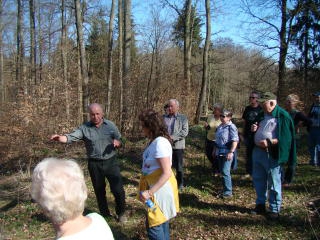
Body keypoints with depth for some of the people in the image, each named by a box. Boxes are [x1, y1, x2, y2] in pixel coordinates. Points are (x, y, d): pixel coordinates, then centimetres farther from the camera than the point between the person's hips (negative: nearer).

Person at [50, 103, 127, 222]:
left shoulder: (110, 125, 0)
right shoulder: (84, 128, -5)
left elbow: (119, 141, 8)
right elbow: (71, 137, -20)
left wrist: (117, 142, -17)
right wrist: (60, 137, -42)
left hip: (111, 162, 0)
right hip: (94, 164, 0)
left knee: (118, 189, 1)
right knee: (99, 191, 13)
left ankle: (121, 213, 27)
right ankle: (105, 214, 34)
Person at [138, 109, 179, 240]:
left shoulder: (160, 143, -25)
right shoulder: (155, 141, 4)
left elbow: (166, 173, -28)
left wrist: (149, 192, -29)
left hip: (160, 189, -9)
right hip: (157, 187, 9)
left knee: (154, 226, 3)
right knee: (162, 221, 24)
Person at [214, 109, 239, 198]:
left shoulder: (231, 127, -13)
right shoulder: (220, 126, 12)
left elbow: (235, 140, -20)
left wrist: (231, 152, -26)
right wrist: (215, 150, 23)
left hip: (227, 153, -8)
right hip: (220, 152, 8)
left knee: (225, 172, -8)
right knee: (222, 171, 14)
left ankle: (228, 192, 2)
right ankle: (225, 188, 27)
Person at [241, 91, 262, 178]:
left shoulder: (261, 109, -5)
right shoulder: (247, 108, 9)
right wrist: (243, 134, 12)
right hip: (248, 135, 5)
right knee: (248, 154, 10)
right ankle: (248, 172, 19)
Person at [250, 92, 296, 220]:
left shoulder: (282, 116, -12)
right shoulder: (261, 115, 12)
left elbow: (286, 137, -15)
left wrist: (270, 142, -25)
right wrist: (253, 129, 1)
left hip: (272, 155, -8)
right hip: (257, 151, 8)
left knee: (274, 183, 3)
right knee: (258, 180, 17)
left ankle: (274, 209, 18)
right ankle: (260, 205, 33)